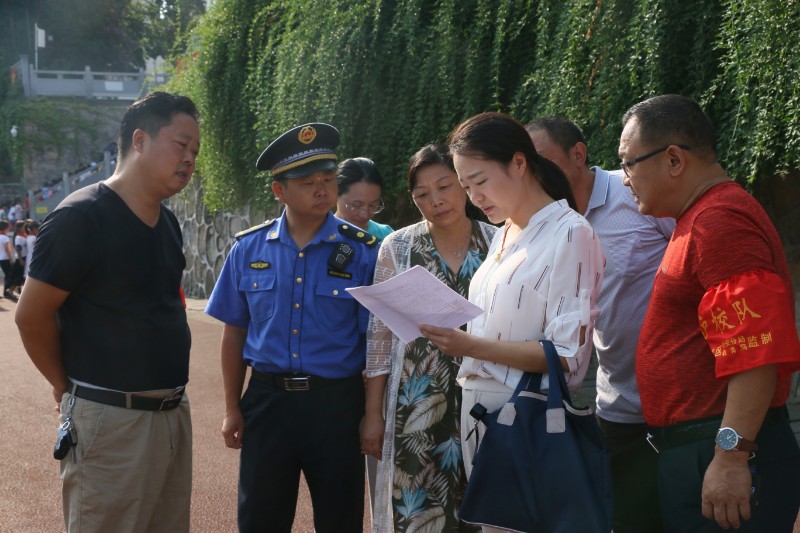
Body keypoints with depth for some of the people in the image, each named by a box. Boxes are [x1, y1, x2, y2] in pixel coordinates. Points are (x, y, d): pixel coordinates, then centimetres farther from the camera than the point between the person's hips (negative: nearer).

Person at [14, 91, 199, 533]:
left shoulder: (168, 223, 11)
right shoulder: (82, 217, -13)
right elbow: (31, 315, -11)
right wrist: (66, 386, 1)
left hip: (172, 411, 8)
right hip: (110, 418, -8)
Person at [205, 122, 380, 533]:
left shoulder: (363, 252, -6)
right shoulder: (248, 249, 1)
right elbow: (235, 332, 7)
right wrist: (232, 408, 5)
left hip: (337, 404, -2)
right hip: (266, 401, 2)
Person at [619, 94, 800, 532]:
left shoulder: (720, 221, -16)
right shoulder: (704, 217, 19)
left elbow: (757, 351, -25)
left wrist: (732, 456, -27)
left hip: (723, 461, -10)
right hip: (690, 451, 10)